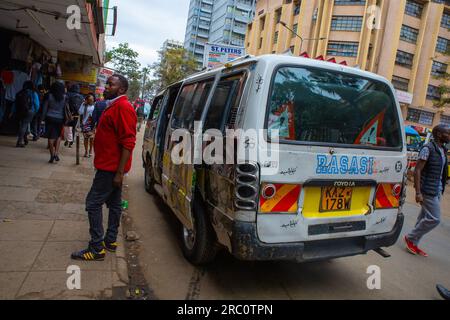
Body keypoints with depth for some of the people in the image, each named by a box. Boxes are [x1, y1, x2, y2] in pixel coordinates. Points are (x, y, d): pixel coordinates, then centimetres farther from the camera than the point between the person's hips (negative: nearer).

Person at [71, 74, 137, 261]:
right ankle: (110, 241, 27)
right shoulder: (114, 106, 16)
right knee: (114, 203, 15)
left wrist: (120, 172, -25)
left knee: (93, 203, -6)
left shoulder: (123, 107, -17)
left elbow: (128, 143, -23)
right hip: (111, 166, 10)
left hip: (112, 167, -10)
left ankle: (97, 249, 1)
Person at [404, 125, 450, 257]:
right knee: (434, 219, -8)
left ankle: (413, 244, 21)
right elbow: (417, 170, -17)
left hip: (437, 191, 8)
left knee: (425, 217, 12)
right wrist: (418, 192, -22)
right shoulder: (428, 149, -14)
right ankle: (410, 238, 9)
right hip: (429, 191, -8)